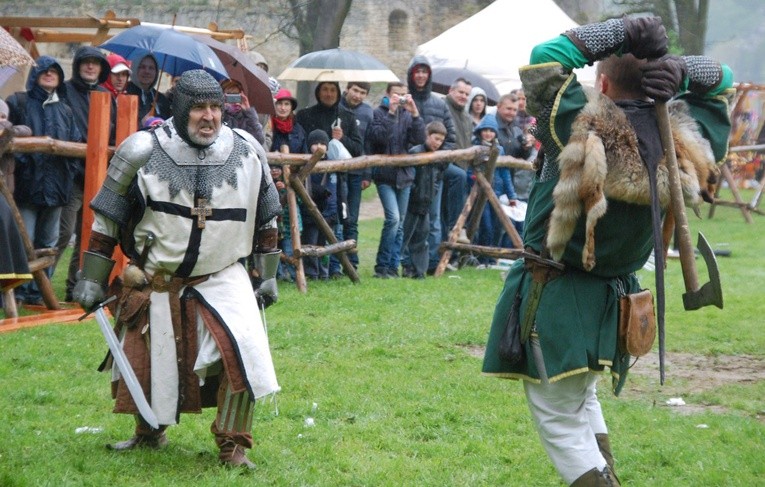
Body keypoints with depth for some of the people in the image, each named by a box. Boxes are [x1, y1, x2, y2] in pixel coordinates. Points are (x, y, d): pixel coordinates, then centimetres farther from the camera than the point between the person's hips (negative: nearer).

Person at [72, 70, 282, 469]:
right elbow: (107, 218, -3)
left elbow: (265, 220, 11)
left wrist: (266, 275, 13)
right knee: (145, 365, 9)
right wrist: (91, 279, -3)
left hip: (223, 278, 1)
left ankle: (232, 446, -3)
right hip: (156, 283, 0)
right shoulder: (143, 152, -11)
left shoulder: (247, 152, -3)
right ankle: (149, 435, 40)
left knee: (243, 353, -20)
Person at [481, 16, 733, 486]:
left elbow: (544, 58, -12)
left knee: (560, 421, 2)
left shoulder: (579, 126, -21)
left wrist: (621, 32, -14)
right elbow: (721, 81, 10)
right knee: (582, 398, 30)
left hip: (555, 301, -6)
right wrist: (682, 71, -12)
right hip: (613, 301, 6)